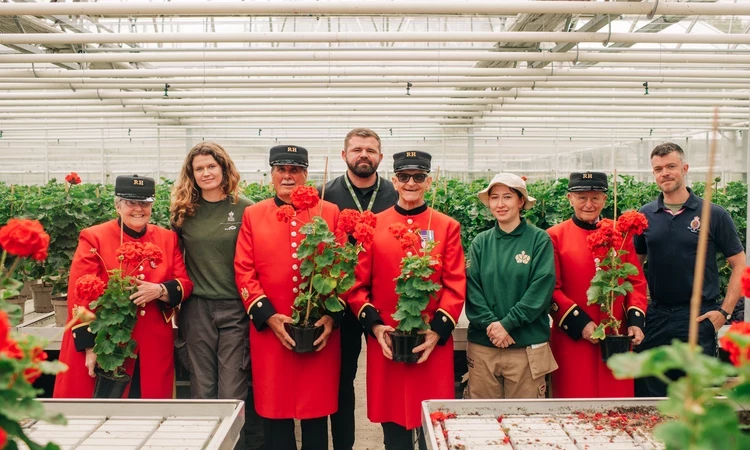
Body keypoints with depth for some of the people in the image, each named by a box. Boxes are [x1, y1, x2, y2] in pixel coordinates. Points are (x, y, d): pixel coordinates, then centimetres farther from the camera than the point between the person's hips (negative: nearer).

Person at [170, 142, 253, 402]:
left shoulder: (245, 209, -2)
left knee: (232, 394, 1)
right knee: (202, 392, 11)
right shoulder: (183, 212, 5)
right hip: (196, 309, 2)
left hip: (237, 309, -2)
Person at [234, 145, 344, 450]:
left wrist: (333, 316, -9)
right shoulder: (253, 215, 6)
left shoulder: (330, 213, 5)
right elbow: (244, 272, 1)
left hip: (320, 332, 0)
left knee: (317, 412, 9)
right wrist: (268, 316, -10)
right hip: (269, 332, 0)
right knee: (274, 411, 9)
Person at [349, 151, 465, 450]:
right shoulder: (372, 226, 5)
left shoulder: (447, 227, 3)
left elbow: (456, 287, -2)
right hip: (384, 343, 1)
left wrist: (437, 330, -13)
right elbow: (357, 284, 2)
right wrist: (374, 326, -10)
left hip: (433, 343, -1)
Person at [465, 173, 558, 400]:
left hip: (527, 346, -2)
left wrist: (507, 323, -13)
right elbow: (472, 288, 1)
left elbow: (541, 288, -8)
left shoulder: (539, 240, -2)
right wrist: (490, 324, -13)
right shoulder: (480, 242, 6)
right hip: (482, 345, 2)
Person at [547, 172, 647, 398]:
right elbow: (551, 289, -5)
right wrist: (579, 324, -14)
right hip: (572, 341, -3)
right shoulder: (555, 236, -1)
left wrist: (635, 321, -4)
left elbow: (637, 282, 10)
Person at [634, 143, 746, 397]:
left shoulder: (713, 214, -3)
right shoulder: (645, 216, 4)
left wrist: (725, 311, -7)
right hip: (655, 317, 3)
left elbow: (739, 265, 0)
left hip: (698, 318, -2)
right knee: (647, 395, 10)